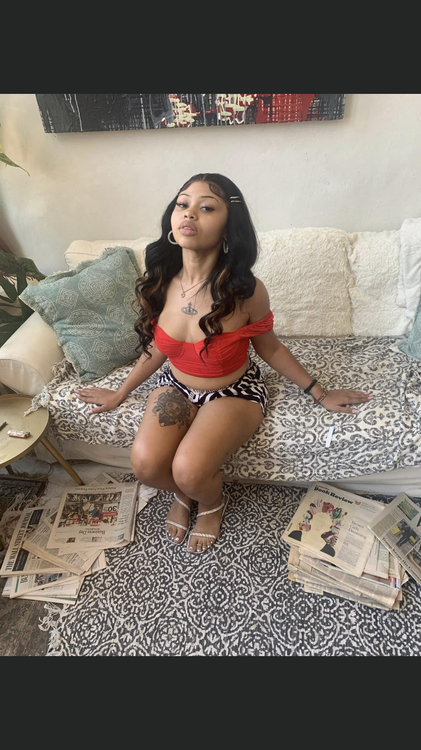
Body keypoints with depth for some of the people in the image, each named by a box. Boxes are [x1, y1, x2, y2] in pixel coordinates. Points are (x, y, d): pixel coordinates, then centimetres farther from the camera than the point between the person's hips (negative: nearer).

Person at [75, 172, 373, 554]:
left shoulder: (246, 291, -23)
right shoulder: (158, 284, -12)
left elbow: (270, 348, -5)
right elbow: (156, 347, 4)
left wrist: (321, 393, 4)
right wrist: (120, 393, 15)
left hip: (235, 392, -3)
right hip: (177, 386, 4)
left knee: (189, 470, -25)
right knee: (145, 463, -20)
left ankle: (212, 502, 15)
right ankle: (182, 493, 18)